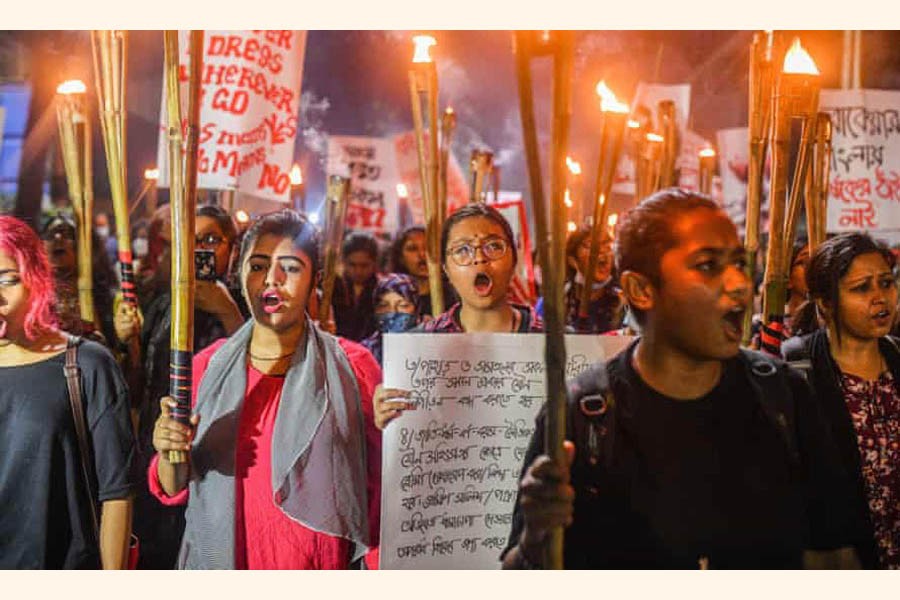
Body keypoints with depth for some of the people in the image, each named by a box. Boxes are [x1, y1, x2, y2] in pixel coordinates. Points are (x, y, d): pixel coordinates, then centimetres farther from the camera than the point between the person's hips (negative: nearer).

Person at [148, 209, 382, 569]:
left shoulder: (352, 366, -6)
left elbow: (380, 482, -4)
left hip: (321, 567, -2)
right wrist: (169, 455, -15)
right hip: (224, 558, 2)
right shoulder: (208, 367, 0)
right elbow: (174, 490, 4)